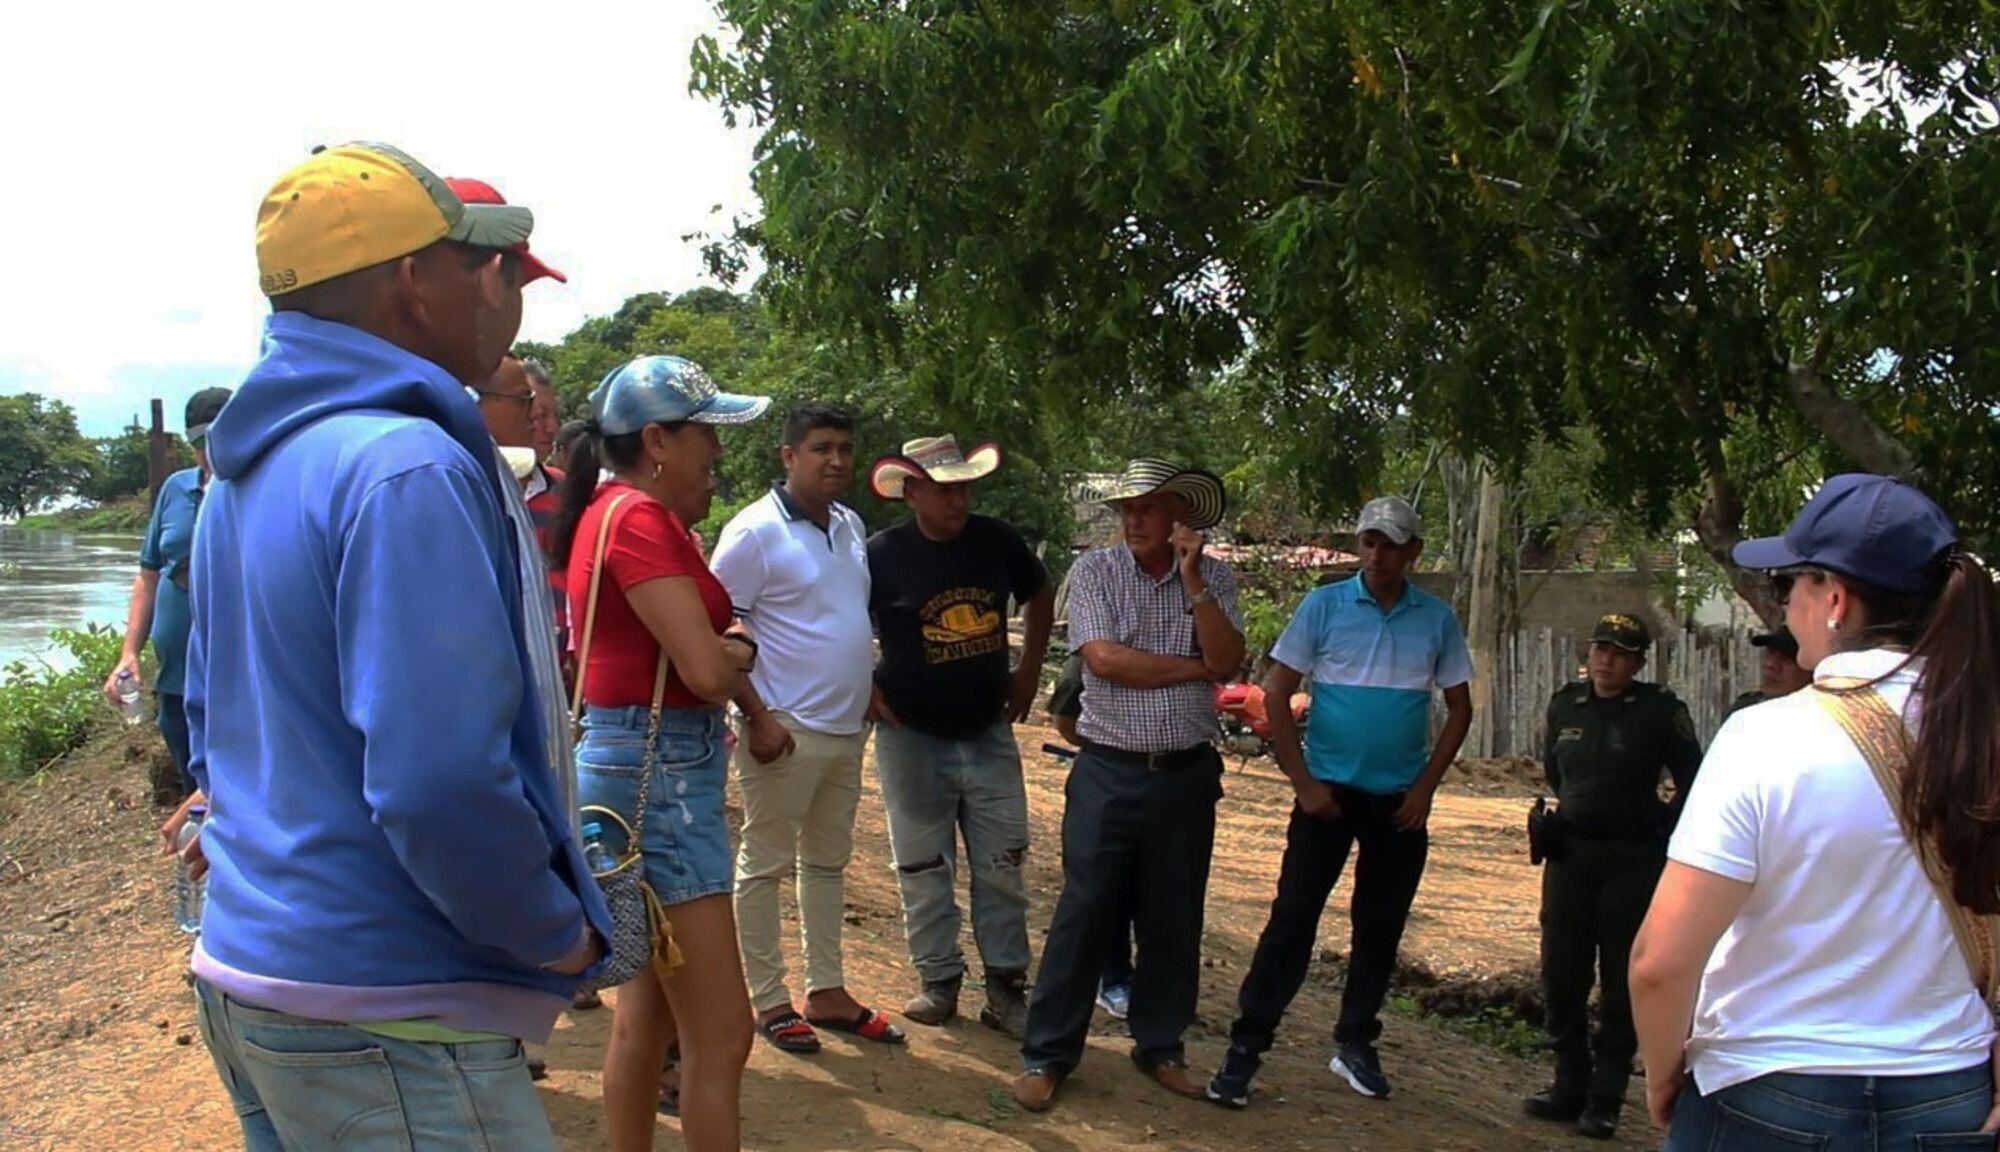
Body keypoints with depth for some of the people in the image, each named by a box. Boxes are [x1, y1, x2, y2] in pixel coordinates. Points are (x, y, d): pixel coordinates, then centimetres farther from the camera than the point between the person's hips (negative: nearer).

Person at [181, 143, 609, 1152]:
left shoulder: (244, 471, 10)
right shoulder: (406, 469, -21)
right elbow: (440, 784, -28)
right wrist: (560, 937, -14)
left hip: (241, 962, 9)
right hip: (380, 1015, -9)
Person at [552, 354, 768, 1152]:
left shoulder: (621, 510, 14)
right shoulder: (638, 517, -16)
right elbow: (706, 666, -21)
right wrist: (744, 648, -4)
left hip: (653, 765, 11)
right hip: (657, 771, -11)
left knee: (648, 1007, 20)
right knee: (720, 1034, -5)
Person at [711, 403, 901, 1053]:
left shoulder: (851, 526, 9)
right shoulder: (755, 532, -14)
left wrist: (870, 689, 13)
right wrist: (757, 716, -19)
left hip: (846, 729, 8)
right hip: (785, 730, -8)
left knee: (828, 861, 16)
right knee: (766, 865, 4)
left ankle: (827, 991, 27)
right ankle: (768, 1002, 15)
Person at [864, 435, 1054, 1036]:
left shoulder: (996, 541, -1)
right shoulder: (883, 554, -10)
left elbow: (1040, 595, 17)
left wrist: (1029, 670, 11)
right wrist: (867, 691, -7)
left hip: (989, 733, 3)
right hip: (912, 738, -2)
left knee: (1003, 867, 6)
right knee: (923, 869, 7)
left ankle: (1006, 988, 16)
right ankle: (939, 981, 21)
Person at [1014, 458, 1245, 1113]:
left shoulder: (1214, 578, 3)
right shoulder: (1094, 571, -3)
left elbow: (1229, 663, -9)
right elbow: (1105, 658, -15)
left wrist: (1193, 582, -15)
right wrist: (1194, 668, -8)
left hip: (1186, 773, 2)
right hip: (1109, 771, -2)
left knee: (1174, 919, 11)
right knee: (1084, 913, 1)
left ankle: (1160, 1047, 27)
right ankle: (1047, 1054, 11)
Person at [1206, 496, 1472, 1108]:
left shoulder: (1437, 619, 1)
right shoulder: (1324, 605, -5)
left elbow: (1459, 707, 9)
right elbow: (1275, 695, -5)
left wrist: (1426, 786, -1)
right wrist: (1304, 783, -10)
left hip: (1400, 800, 3)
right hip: (1329, 790, -3)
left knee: (1380, 929, 11)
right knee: (1292, 919, -5)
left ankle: (1355, 1043, 27)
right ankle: (1246, 1047, 2)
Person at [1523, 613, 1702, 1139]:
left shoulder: (1662, 712, -7)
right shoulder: (1566, 704, 6)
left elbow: (1692, 785, 0)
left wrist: (1662, 838, 1)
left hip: (1633, 860, -4)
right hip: (1569, 854, 4)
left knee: (1621, 983, 2)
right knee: (1561, 976, 7)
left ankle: (1605, 1101, 11)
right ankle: (1569, 1086, 21)